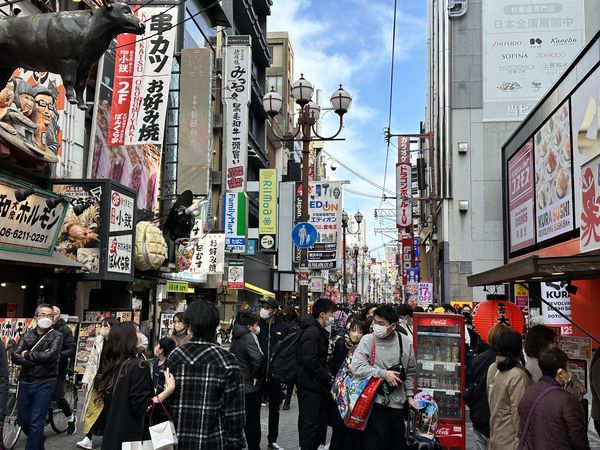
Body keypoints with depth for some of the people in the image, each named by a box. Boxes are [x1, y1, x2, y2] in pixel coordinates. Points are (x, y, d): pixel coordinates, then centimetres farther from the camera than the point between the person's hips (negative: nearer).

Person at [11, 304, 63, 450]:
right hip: (25, 381, 5)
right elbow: (15, 356, -5)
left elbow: (49, 355, -18)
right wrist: (38, 358, -16)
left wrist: (27, 354, -8)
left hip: (44, 383, -4)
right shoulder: (27, 335, 8)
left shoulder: (56, 336, -2)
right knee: (22, 420, 15)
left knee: (36, 423, -7)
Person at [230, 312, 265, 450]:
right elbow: (258, 358, -30)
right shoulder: (250, 337, -17)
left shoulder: (236, 339, 10)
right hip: (251, 386, -8)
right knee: (253, 421, 1)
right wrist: (256, 376, -16)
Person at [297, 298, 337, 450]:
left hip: (317, 384, 10)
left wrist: (327, 374, 8)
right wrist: (328, 378, -15)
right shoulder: (312, 332, -18)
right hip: (311, 385, -10)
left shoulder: (319, 331, 15)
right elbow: (310, 362, -25)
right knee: (310, 423, -5)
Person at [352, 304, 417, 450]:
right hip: (375, 401, -3)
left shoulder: (405, 342, 2)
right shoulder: (368, 340, -8)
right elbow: (357, 367, -18)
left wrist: (409, 395, 12)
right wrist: (384, 374, -18)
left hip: (397, 403, 4)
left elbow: (410, 372, 15)